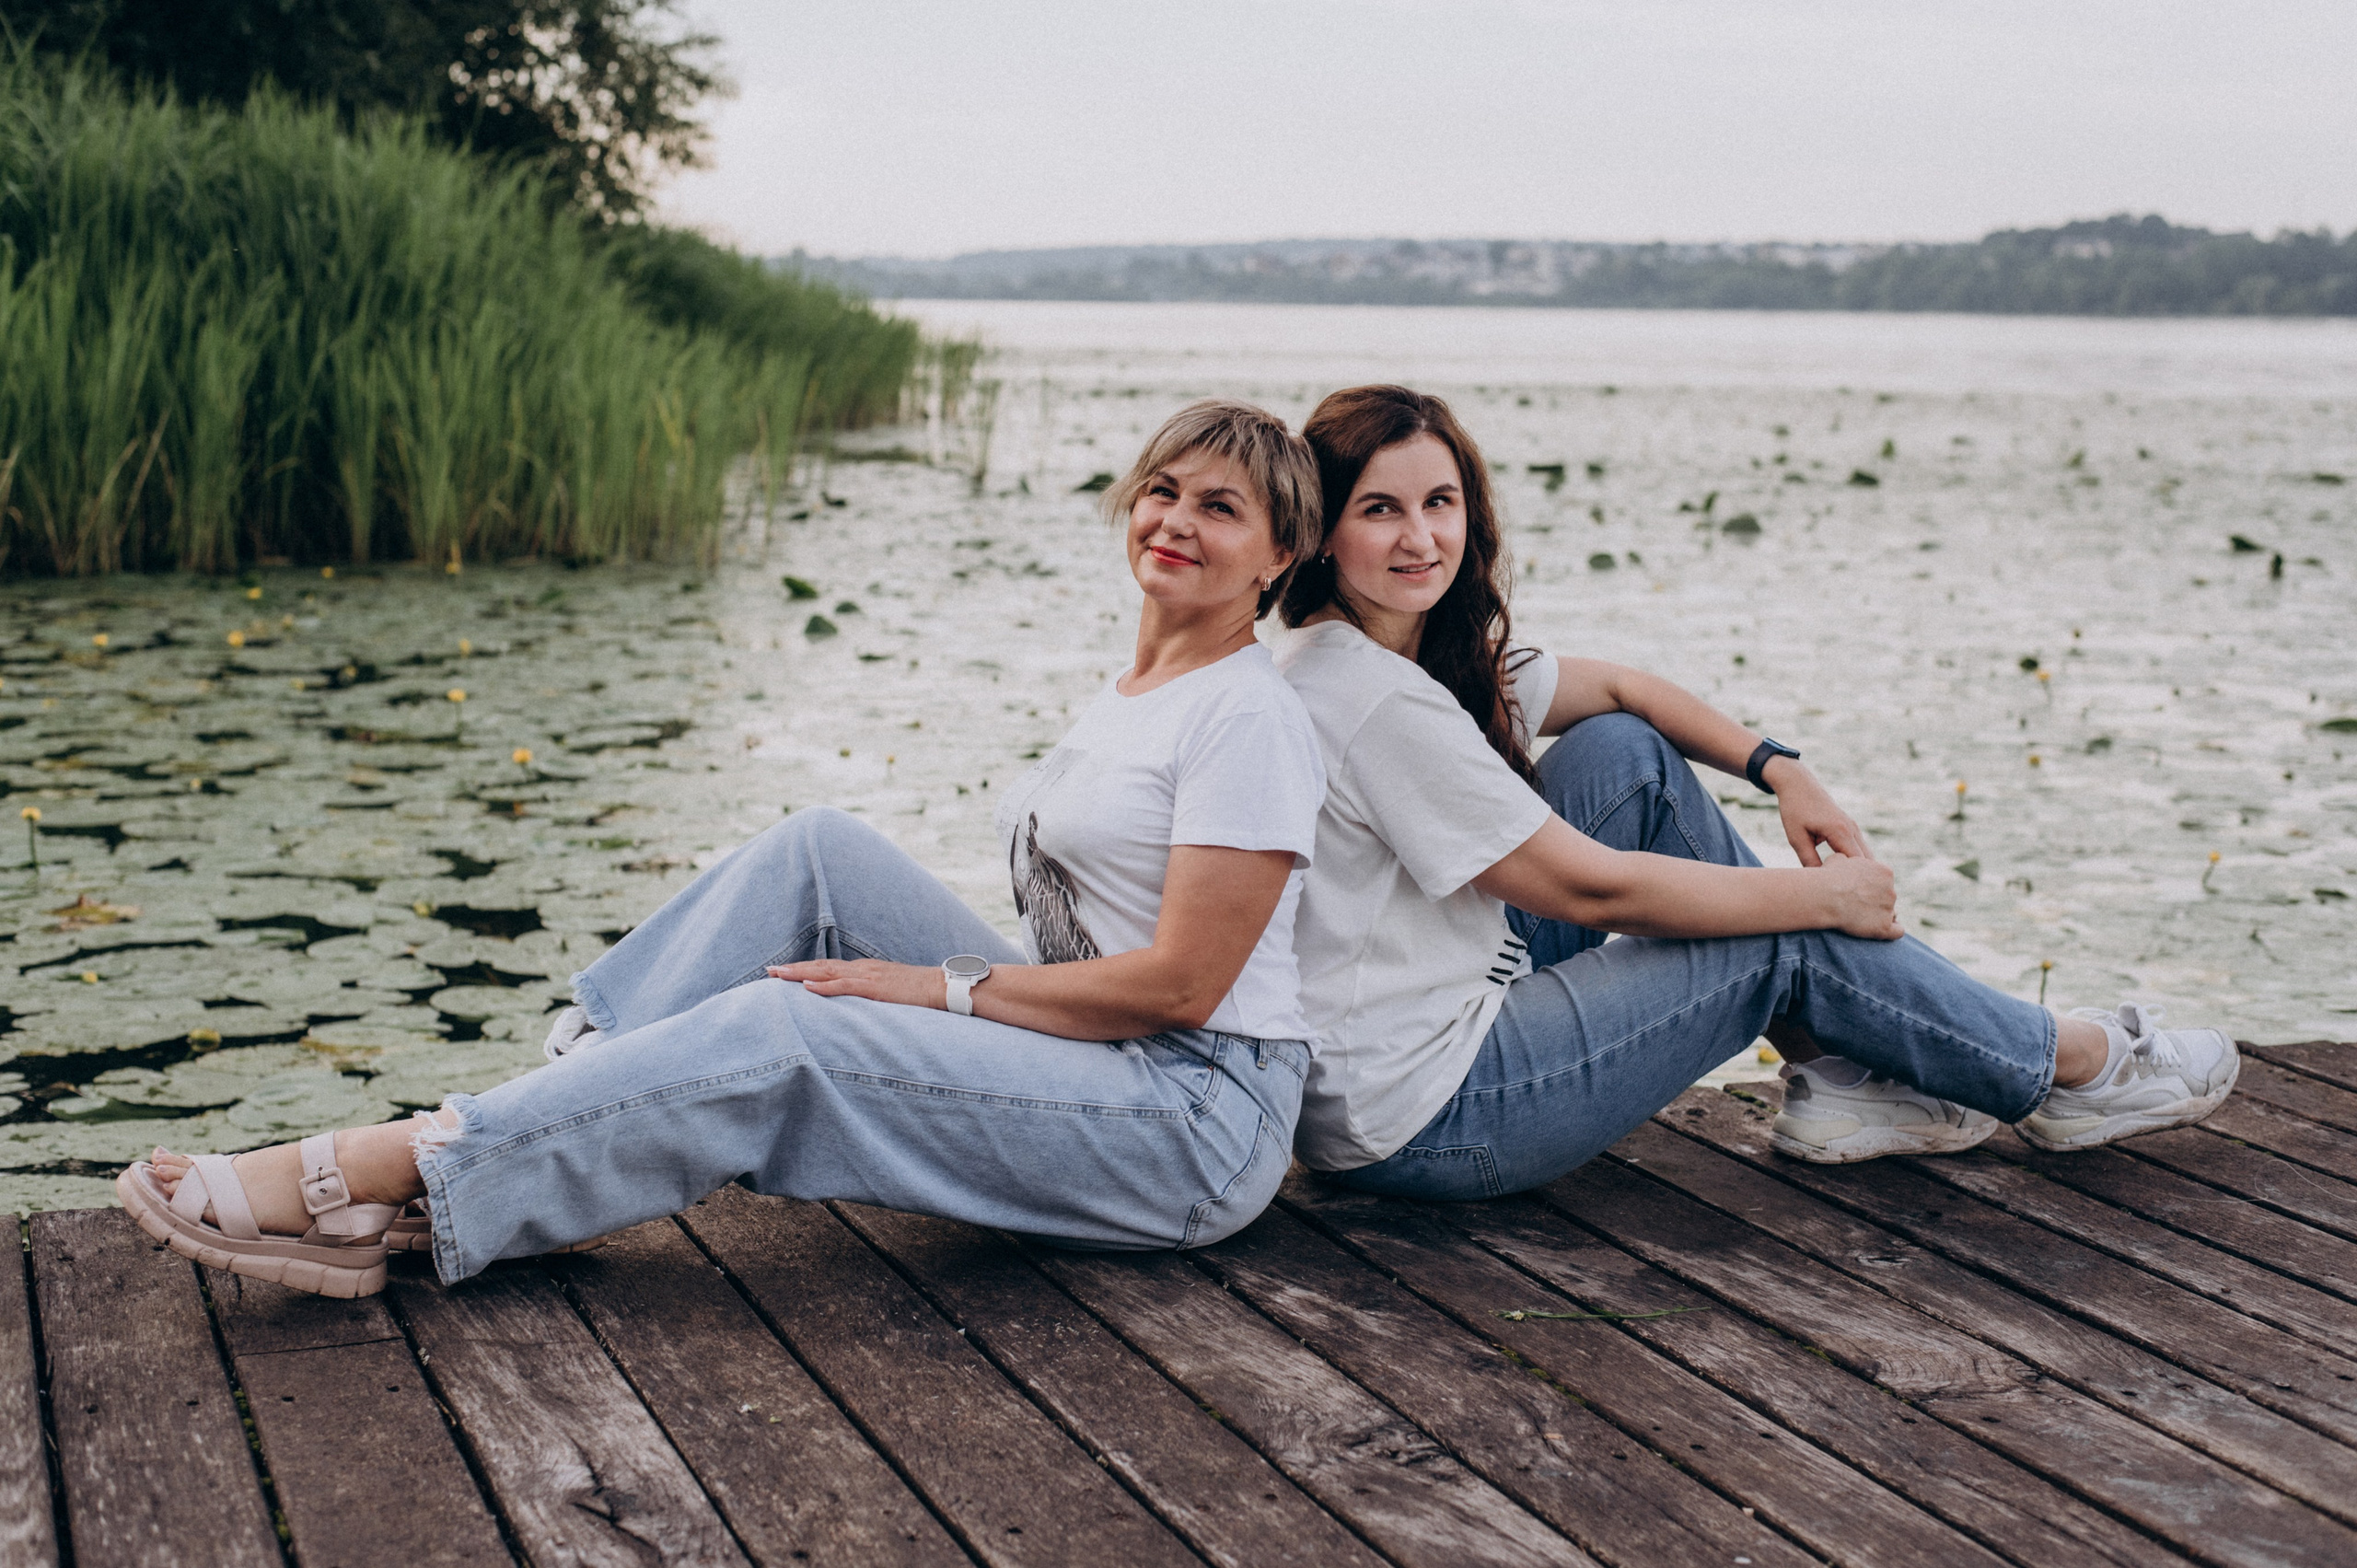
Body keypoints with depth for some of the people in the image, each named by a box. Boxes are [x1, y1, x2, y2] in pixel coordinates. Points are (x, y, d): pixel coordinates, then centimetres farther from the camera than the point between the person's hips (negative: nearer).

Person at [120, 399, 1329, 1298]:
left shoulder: (1248, 720, -12)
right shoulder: (1128, 698, 16)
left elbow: (1180, 984, -18)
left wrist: (935, 988, -14)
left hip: (1202, 1117, -8)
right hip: (1081, 1061, 8)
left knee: (778, 1034, -22)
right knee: (821, 852, -6)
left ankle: (358, 1183, -21)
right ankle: (569, 1092, -13)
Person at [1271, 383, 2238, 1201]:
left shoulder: (1439, 649, 6)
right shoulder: (1375, 701, -24)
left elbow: (1616, 689, 19)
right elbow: (1595, 888, -20)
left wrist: (1780, 770, 4)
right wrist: (1825, 895, -9)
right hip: (1410, 1129, -9)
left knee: (1623, 753, 7)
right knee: (1791, 942, -1)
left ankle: (1838, 1075, 13)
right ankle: (2067, 1070, 22)